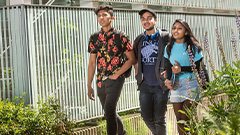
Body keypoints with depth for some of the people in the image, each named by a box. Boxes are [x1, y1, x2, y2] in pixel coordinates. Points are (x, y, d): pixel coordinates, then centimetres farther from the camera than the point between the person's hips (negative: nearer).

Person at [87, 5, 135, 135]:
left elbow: (131, 59, -2)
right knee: (110, 114, 15)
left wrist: (116, 75, -11)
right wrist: (89, 85, 8)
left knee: (109, 110, -21)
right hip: (100, 81, 5)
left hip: (115, 79, -5)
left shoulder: (120, 37, -4)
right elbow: (92, 62, 11)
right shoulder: (94, 38, 9)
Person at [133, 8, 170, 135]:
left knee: (159, 119, 0)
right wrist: (138, 75, 11)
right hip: (145, 85, 5)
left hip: (161, 85, -5)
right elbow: (135, 59, 22)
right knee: (146, 117, 11)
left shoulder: (165, 37, -6)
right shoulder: (139, 40, 9)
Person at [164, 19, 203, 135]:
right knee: (179, 118, 7)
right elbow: (168, 67, 6)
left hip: (190, 83, -4)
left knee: (186, 118, -10)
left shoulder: (193, 47, -3)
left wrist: (181, 69, -19)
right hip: (175, 84, 4)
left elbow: (197, 68, -6)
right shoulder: (169, 48, 9)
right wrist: (168, 80, -12)